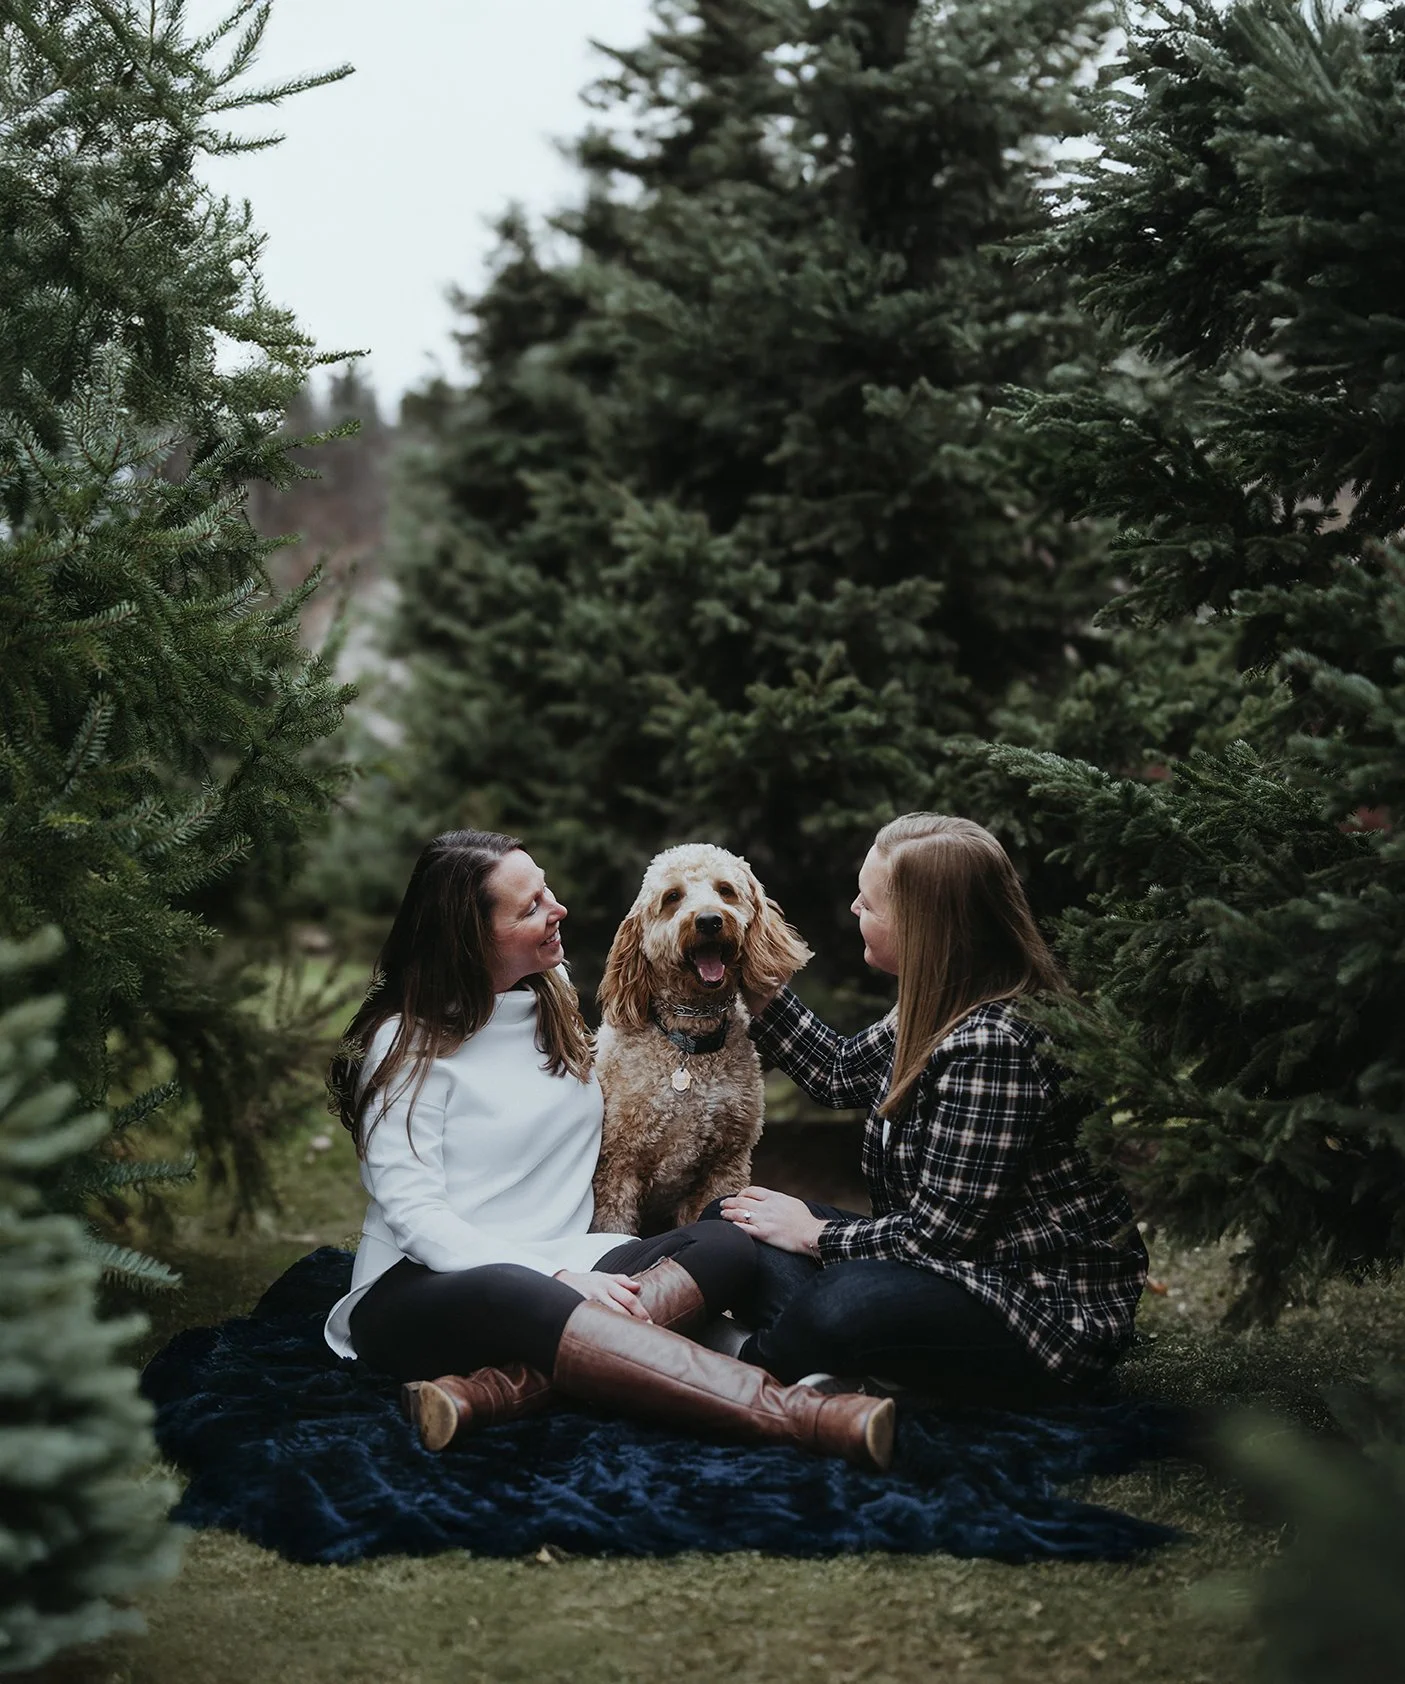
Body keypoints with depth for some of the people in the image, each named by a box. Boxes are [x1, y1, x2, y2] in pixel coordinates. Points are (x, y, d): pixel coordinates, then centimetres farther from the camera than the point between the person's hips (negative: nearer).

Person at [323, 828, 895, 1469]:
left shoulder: (555, 996, 15)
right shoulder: (408, 1042, -5)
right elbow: (414, 1213, -14)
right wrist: (556, 1278, -25)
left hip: (557, 1270, 6)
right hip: (420, 1288, -6)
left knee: (722, 1247, -20)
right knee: (512, 1298, -41)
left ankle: (498, 1386, -43)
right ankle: (797, 1416, -55)